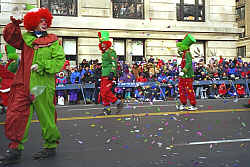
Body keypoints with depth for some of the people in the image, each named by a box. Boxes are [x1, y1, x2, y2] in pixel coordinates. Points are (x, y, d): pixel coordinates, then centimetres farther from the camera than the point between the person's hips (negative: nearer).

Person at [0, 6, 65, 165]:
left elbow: (60, 60, -3)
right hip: (23, 85, 3)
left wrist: (42, 66, -14)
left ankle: (51, 146, 20)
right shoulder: (25, 38, 17)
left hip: (44, 85, -3)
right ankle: (15, 149, 6)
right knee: (16, 115, -2)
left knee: (46, 116, 4)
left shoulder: (53, 41, 7)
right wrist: (14, 25, -6)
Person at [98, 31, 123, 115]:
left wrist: (112, 73, -26)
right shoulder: (104, 53, 19)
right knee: (103, 93, 8)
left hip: (108, 75, -10)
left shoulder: (111, 52, -9)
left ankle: (119, 103, -3)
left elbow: (114, 63, -18)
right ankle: (107, 110, 14)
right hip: (104, 75, 10)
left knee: (105, 92, -14)